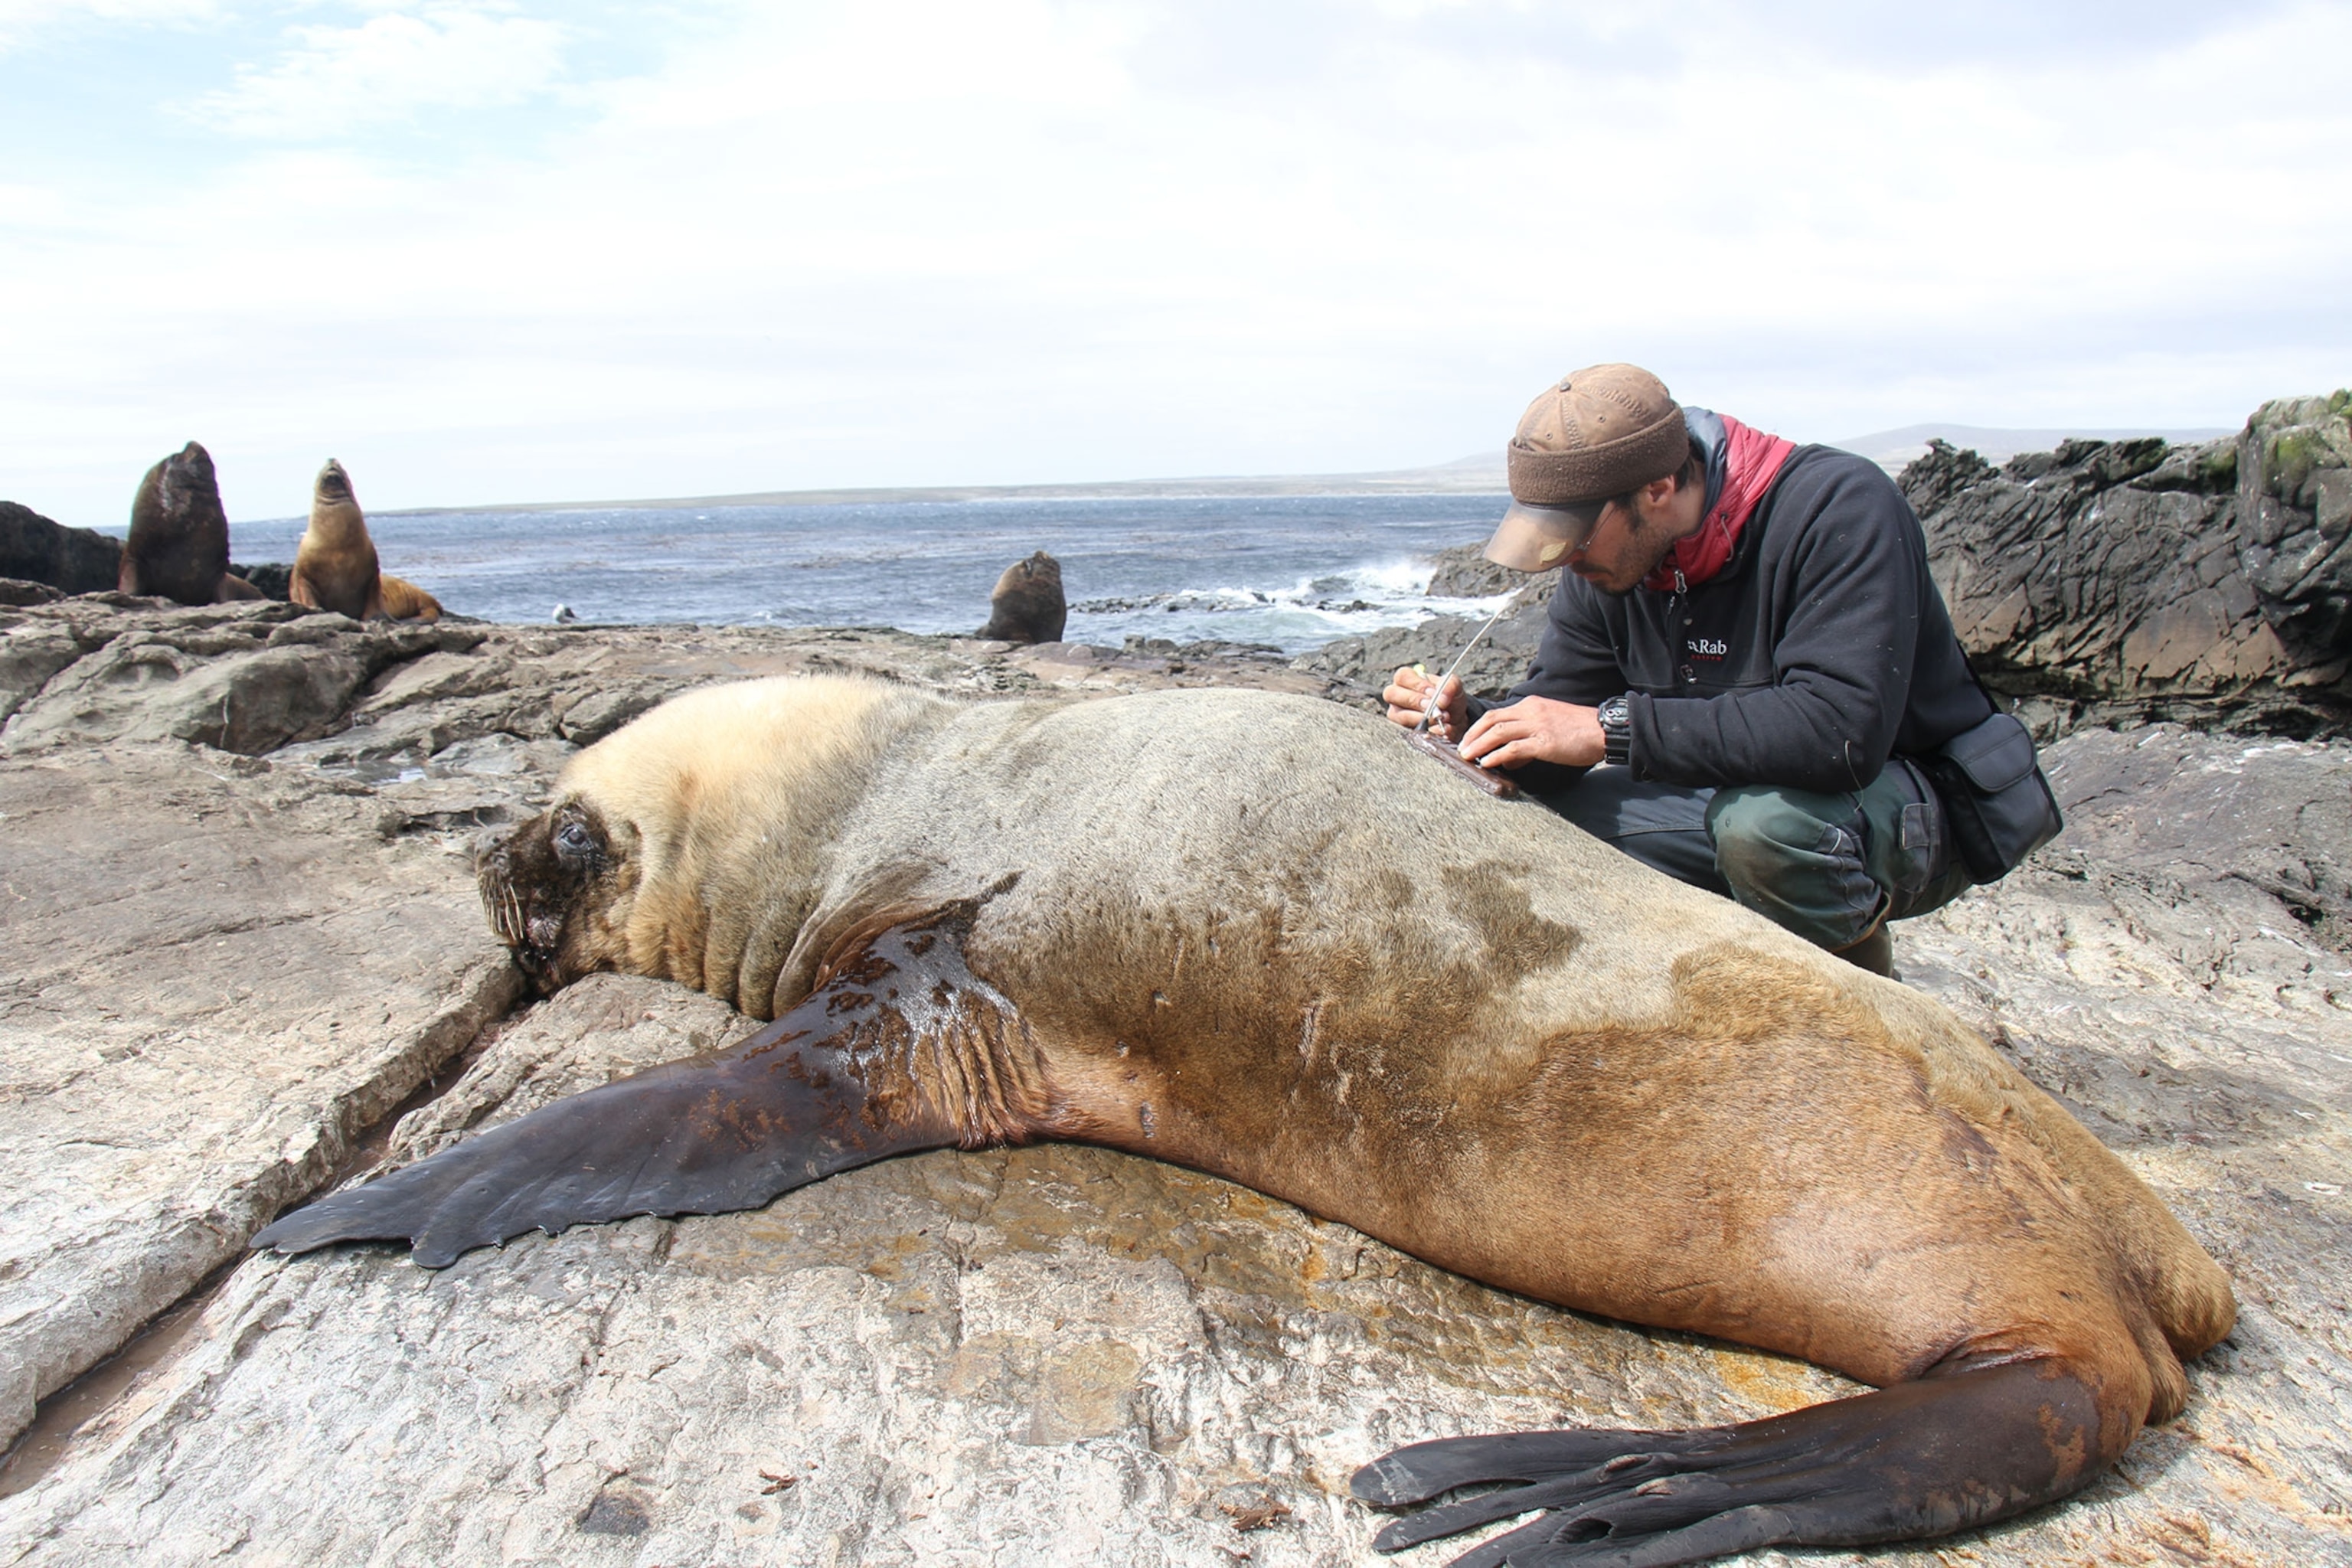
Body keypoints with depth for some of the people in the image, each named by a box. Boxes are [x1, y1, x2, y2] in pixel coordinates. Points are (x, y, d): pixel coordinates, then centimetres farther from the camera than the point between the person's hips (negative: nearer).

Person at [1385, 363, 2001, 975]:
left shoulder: (1840, 509, -26)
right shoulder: (1606, 563, -6)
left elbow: (1842, 731, -38)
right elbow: (1557, 705, -3)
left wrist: (1613, 728, -39)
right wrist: (1464, 723, -25)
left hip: (1925, 810, -6)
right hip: (1743, 798, 6)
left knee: (1763, 818, -37)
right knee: (1550, 809, -9)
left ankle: (1861, 980, -5)